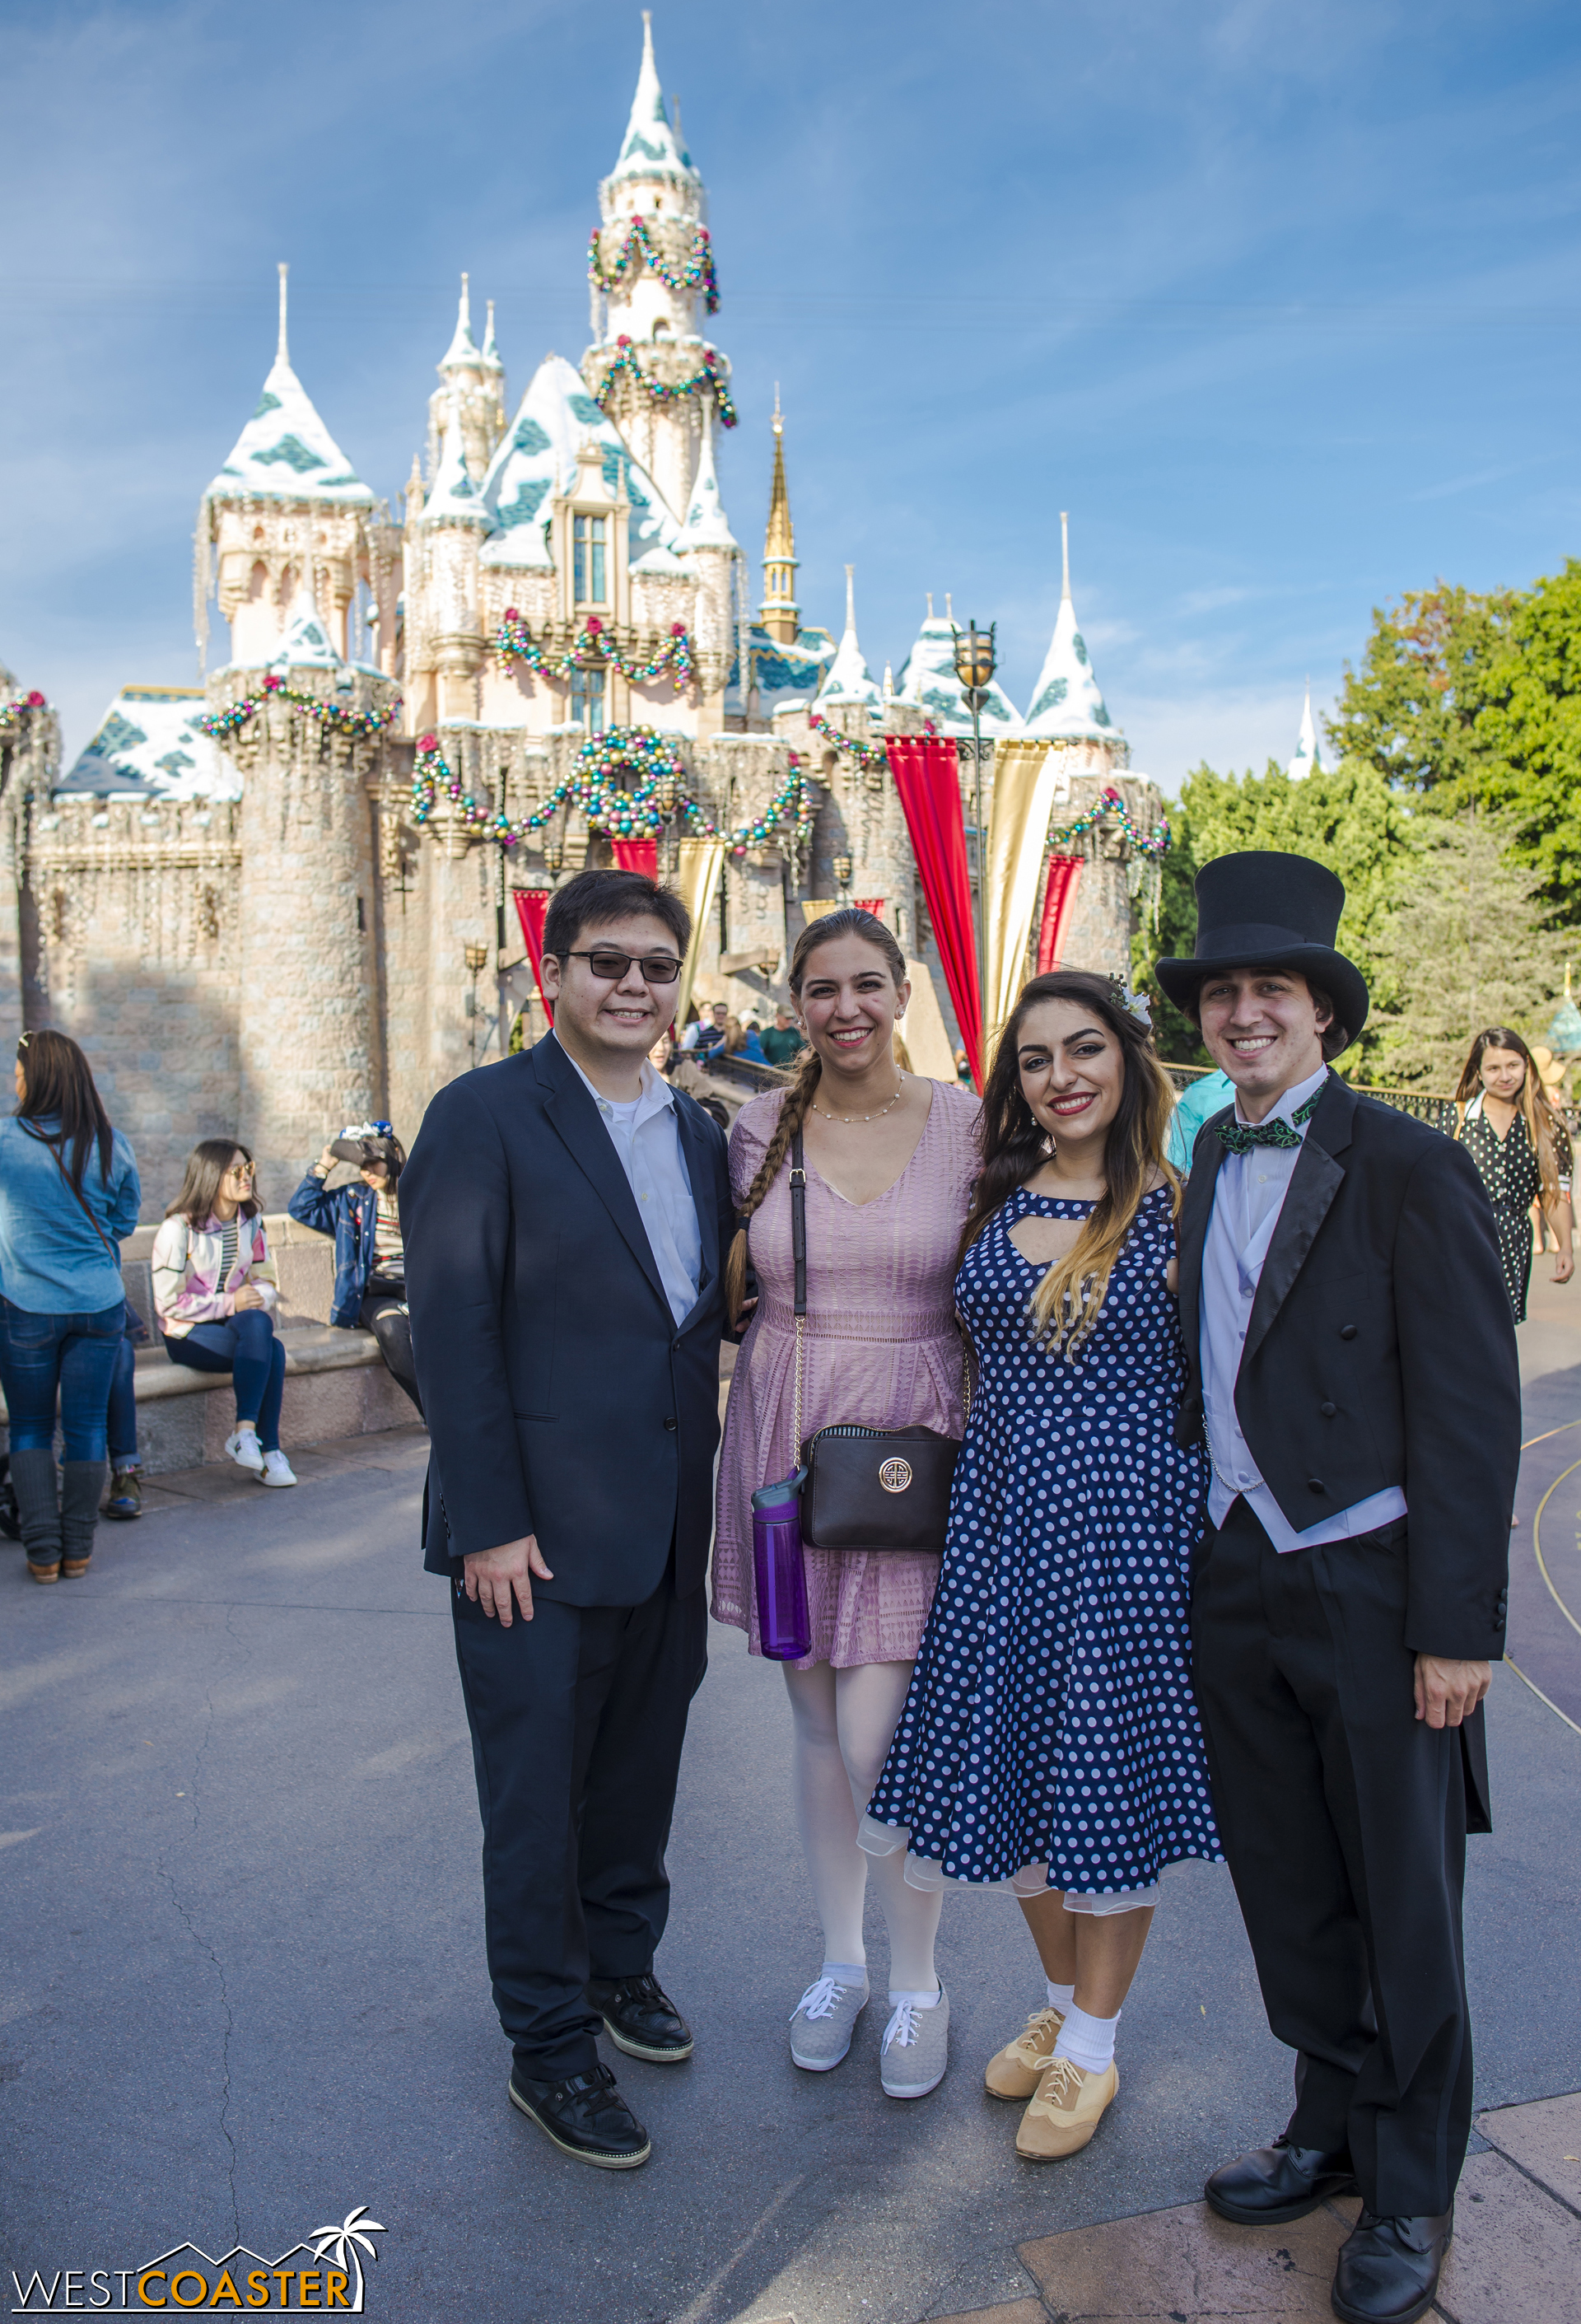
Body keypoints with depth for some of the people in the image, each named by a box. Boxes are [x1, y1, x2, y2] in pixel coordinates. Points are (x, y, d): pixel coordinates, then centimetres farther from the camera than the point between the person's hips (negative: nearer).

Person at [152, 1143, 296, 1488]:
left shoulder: (251, 1222, 7)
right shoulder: (179, 1228, -13)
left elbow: (265, 1280, 12)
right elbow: (168, 1303, -14)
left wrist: (260, 1298, -13)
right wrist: (230, 1304, -19)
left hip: (235, 1322, 5)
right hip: (187, 1334, -5)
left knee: (273, 1351, -30)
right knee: (257, 1326, -34)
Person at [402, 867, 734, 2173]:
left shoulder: (699, 1132, 9)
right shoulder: (486, 1117, -10)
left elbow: (708, 1314, 11)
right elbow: (452, 1329, -13)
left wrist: (709, 1493, 6)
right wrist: (490, 1521, -16)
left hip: (671, 1525, 6)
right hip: (539, 1531, -6)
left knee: (642, 1768, 20)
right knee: (537, 1795, 8)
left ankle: (621, 1959, 42)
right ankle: (550, 2048, 26)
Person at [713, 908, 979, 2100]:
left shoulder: (966, 1124, -5)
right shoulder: (760, 1126, 1)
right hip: (786, 1439, 3)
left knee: (877, 1739, -4)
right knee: (815, 1715, 14)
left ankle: (917, 1980, 23)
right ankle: (841, 1961, 35)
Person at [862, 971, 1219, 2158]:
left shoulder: (1180, 1210, -6)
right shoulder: (997, 1203, 5)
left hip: (1131, 1518, -4)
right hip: (1004, 1514, 4)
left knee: (1111, 1775, 8)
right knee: (1013, 1762, 14)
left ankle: (1092, 2048, 30)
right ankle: (1060, 1999, 40)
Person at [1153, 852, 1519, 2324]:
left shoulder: (1409, 1169, -11)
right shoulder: (1207, 1166, 8)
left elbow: (1470, 1407, -13)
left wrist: (1457, 1622, -14)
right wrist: (1203, 1558, 8)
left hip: (1374, 1592, -5)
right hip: (1238, 1587, 6)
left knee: (1403, 1904, 11)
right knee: (1285, 1887, 18)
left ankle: (1409, 2196, 31)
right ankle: (1332, 2129, 39)